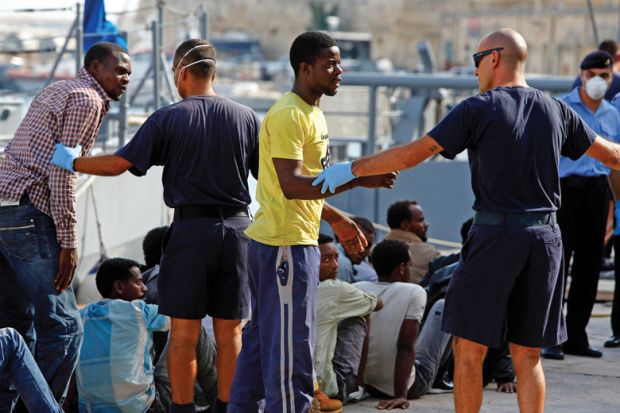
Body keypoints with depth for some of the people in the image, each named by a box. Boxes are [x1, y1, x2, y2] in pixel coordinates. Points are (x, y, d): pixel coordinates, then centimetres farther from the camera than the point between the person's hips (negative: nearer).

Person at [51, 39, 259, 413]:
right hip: (236, 227, 2)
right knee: (230, 331, 7)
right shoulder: (247, 118, 3)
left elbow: (120, 163, -7)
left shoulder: (168, 119, -4)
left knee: (184, 332, 2)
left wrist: (72, 162, 5)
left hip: (191, 228, -2)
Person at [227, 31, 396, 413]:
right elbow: (291, 184, -25)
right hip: (286, 243, -10)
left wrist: (335, 218, 23)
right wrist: (357, 179, -26)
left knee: (262, 337, 14)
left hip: (295, 240, 10)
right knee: (291, 343, -6)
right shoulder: (289, 116, -16)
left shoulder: (311, 113, 16)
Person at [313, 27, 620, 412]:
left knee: (469, 348, 4)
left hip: (496, 236, -5)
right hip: (545, 236, 5)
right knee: (527, 356, 9)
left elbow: (412, 154, -10)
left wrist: (352, 169, -4)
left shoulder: (478, 110, -6)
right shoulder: (556, 110, 8)